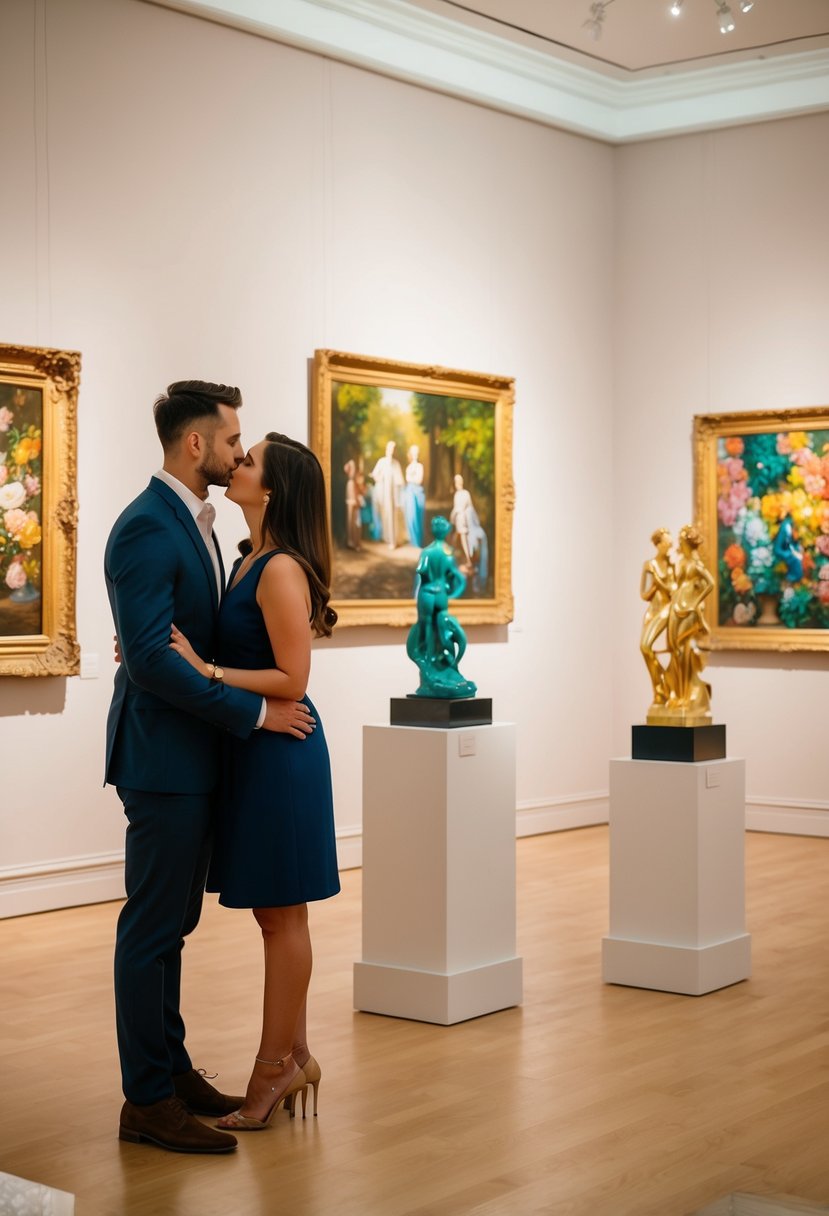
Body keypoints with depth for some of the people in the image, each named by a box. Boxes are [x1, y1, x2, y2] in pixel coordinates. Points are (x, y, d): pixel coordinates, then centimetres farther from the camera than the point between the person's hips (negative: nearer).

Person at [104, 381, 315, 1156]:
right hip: (163, 757, -10)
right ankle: (148, 1100, 7)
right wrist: (255, 712, -20)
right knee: (153, 924, -2)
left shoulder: (191, 523, 13)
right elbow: (150, 659, -24)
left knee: (171, 921, 16)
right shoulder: (146, 528, -18)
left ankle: (170, 1067, 27)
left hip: (193, 753, 10)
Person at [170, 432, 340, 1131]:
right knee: (276, 913, 15)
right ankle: (293, 1056, 24)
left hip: (280, 752, -9)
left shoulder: (281, 569, -16)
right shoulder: (251, 561, 12)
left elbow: (291, 679, -19)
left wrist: (204, 670, -22)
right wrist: (164, 654, 10)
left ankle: (277, 1065, 12)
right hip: (254, 750, 9)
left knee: (281, 913, 1)